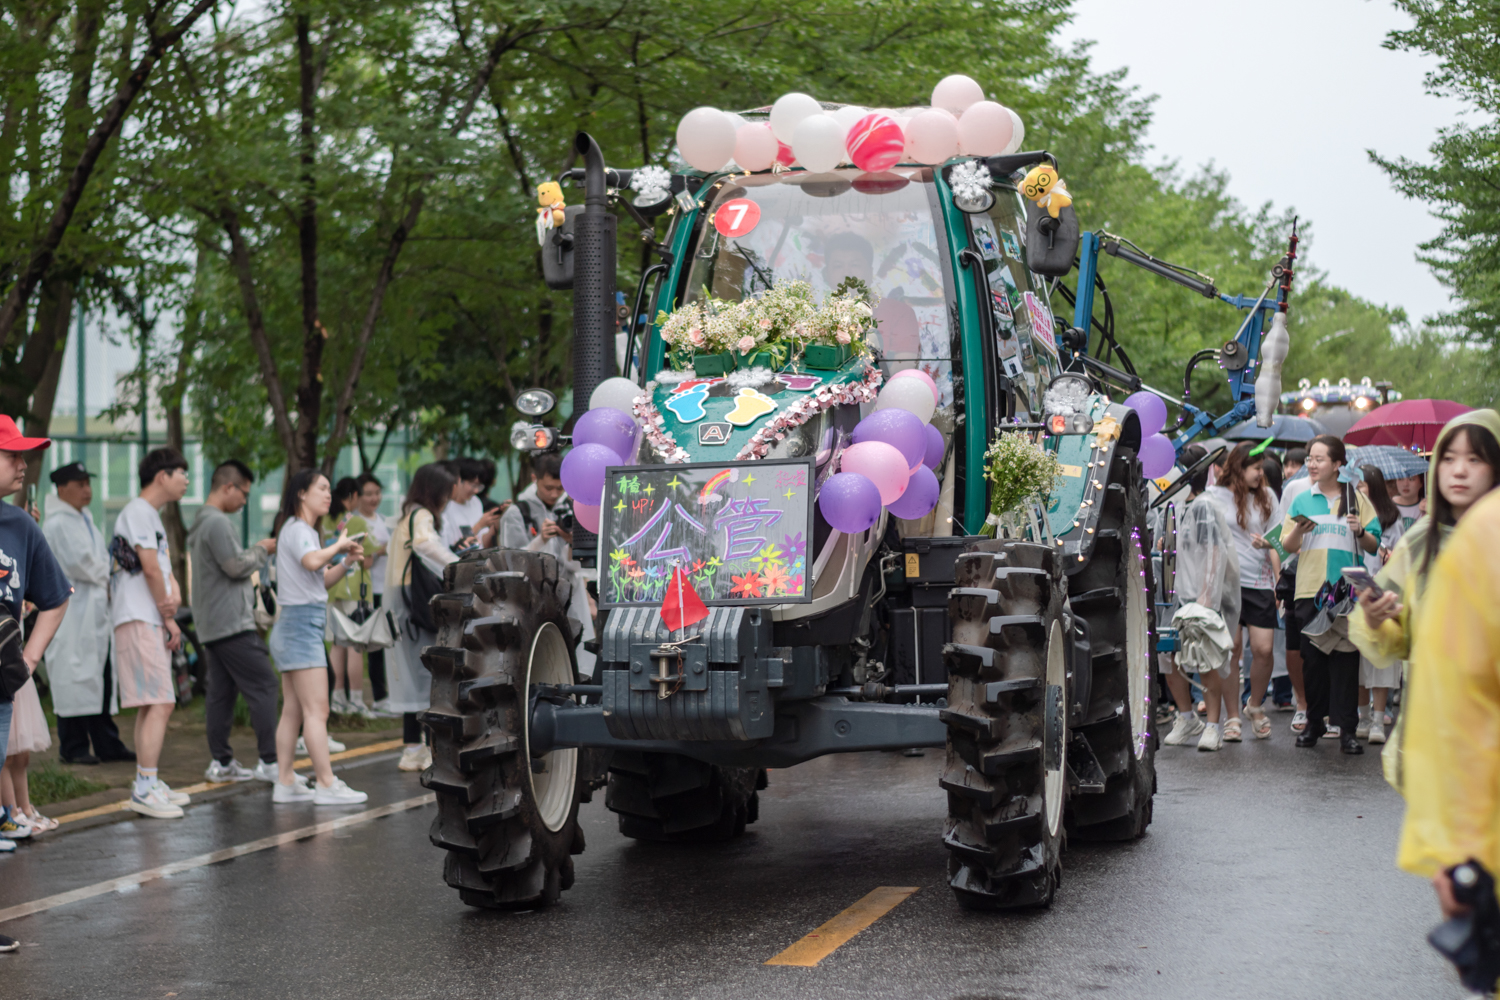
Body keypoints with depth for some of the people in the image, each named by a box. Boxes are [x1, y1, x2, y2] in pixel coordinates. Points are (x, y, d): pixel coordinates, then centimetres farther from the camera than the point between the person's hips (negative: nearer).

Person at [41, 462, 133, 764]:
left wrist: (105, 580, 2)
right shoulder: (57, 524, -10)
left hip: (96, 609, 9)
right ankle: (73, 748, 0)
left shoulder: (86, 520, 20)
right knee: (75, 679, -6)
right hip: (72, 611, -9)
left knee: (102, 677, 9)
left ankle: (107, 744, 14)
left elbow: (102, 559, 22)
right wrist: (105, 579, -3)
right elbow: (76, 562, -17)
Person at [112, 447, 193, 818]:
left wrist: (174, 591, -8)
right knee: (160, 703, -15)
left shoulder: (153, 516, 21)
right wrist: (168, 617, -6)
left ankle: (148, 784, 17)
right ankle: (145, 788, -16)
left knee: (151, 705, 12)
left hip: (152, 622, 10)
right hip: (139, 620, -10)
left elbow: (165, 567, 15)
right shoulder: (138, 511, -10)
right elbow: (150, 567, -14)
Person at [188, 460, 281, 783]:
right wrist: (261, 550, -2)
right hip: (232, 622, -10)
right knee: (263, 685, -8)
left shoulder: (200, 523, 19)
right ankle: (269, 761, -9)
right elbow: (236, 566, -17)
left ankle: (220, 761, 11)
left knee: (221, 692, 10)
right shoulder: (218, 522, -14)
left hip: (212, 624, 10)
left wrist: (257, 554, 16)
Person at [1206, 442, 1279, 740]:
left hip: (1259, 582, 2)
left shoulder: (1266, 496, 12)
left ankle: (1255, 705, 19)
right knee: (1231, 648, -2)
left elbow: (1274, 542, 15)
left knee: (1264, 649, -4)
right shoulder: (1214, 495, 4)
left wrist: (1279, 581, 9)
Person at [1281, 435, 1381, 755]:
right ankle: (1315, 722, 15)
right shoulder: (1302, 501, 12)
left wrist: (1360, 532, -13)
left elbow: (1373, 545, 7)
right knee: (1312, 657, 4)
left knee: (1345, 657, -5)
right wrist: (1299, 530, -13)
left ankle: (1346, 728, -4)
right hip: (1310, 590, 2)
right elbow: (1288, 546, 7)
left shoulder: (1356, 499, 9)